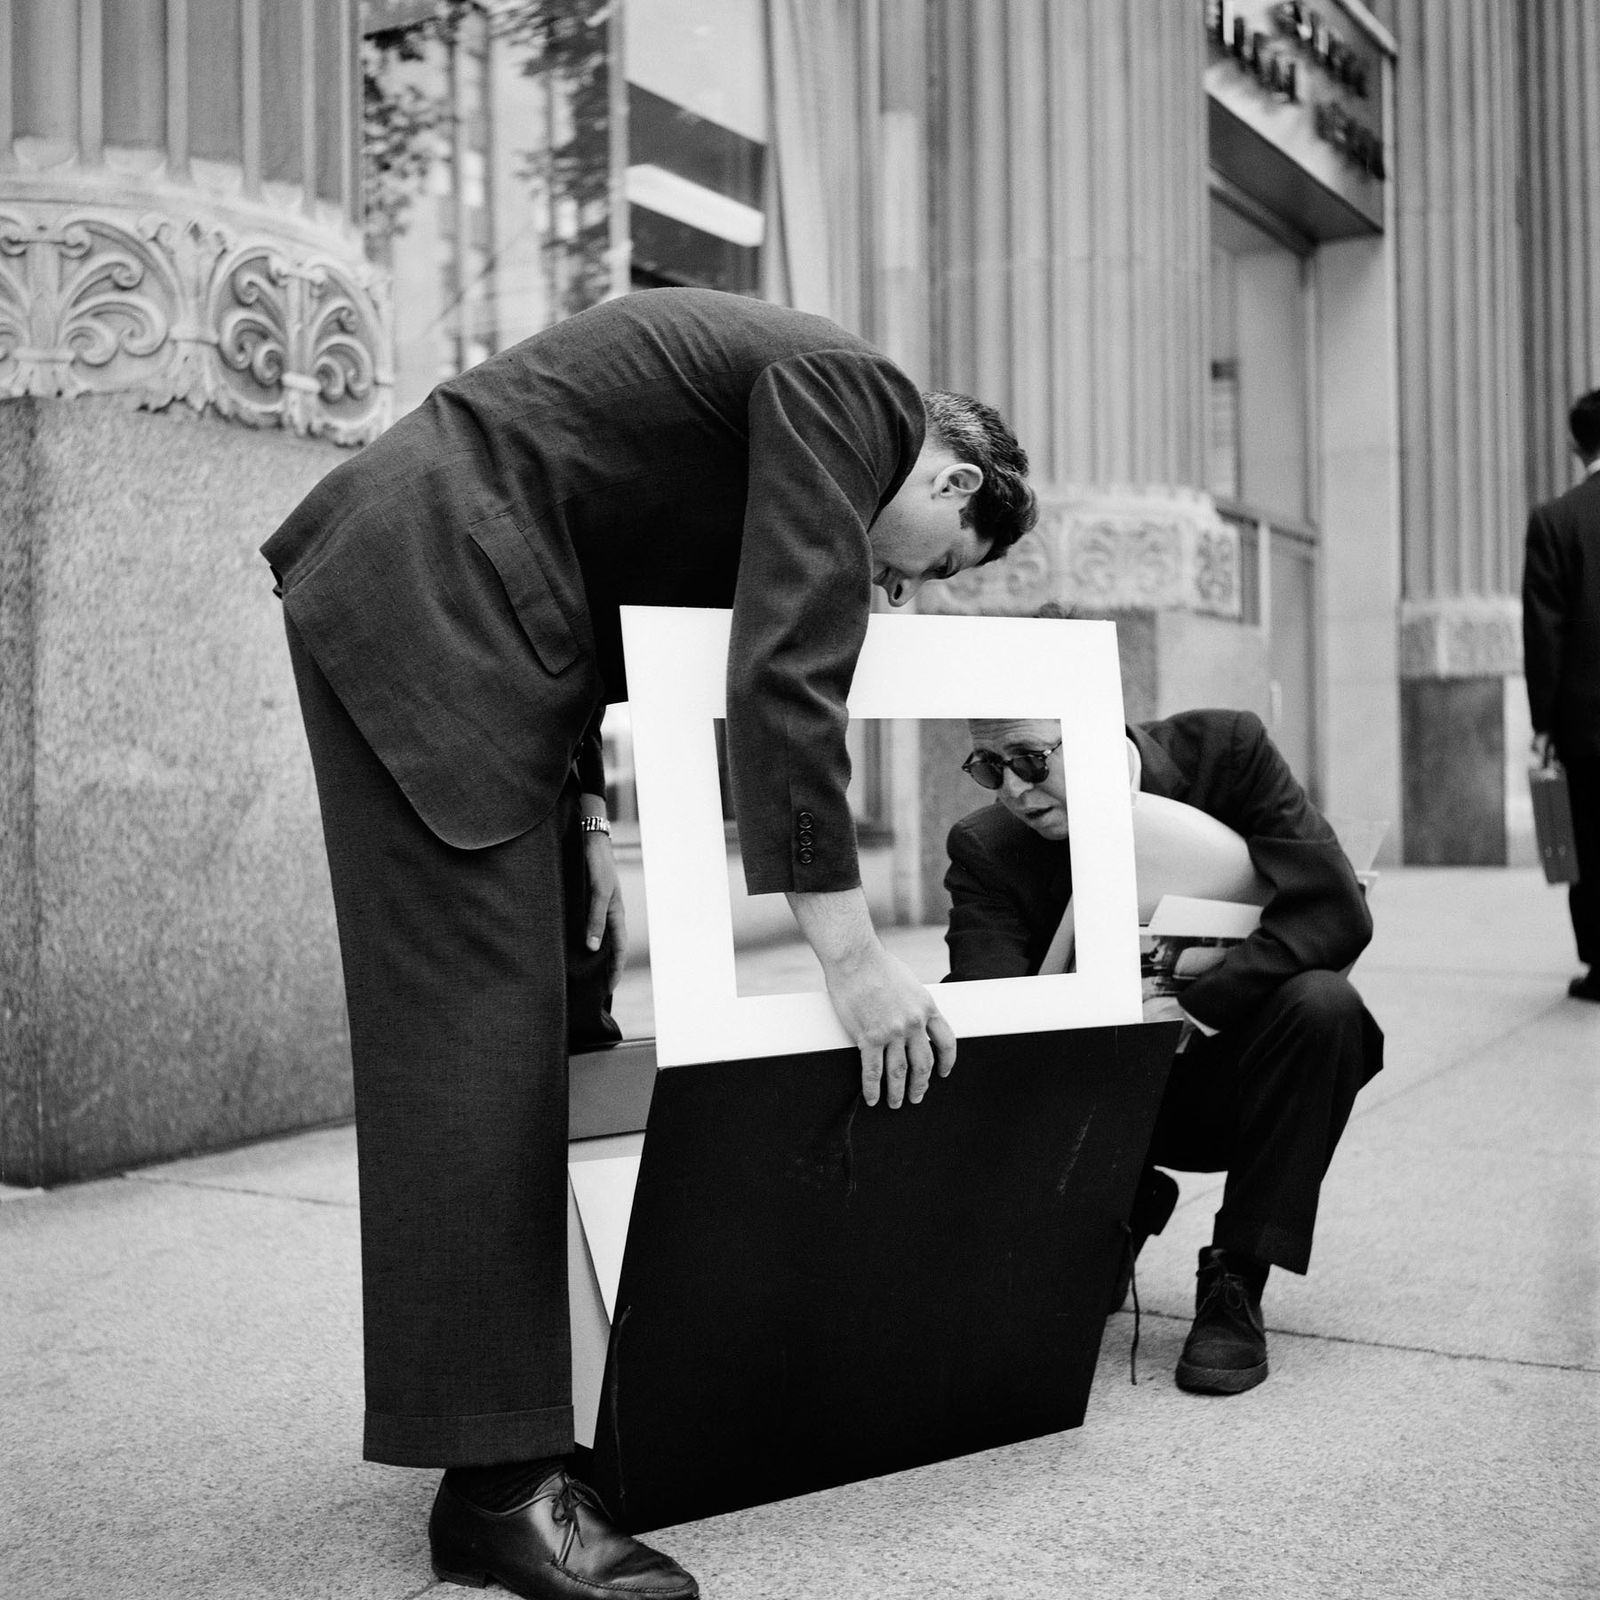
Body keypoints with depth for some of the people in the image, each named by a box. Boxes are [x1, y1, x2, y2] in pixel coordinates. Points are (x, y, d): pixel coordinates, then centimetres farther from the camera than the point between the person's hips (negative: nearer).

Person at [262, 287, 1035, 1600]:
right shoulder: (848, 389, -9)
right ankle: (498, 1485, -10)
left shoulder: (791, 384, 20)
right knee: (479, 1015, -14)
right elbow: (787, 673, -20)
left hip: (454, 600, 10)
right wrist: (852, 957, -18)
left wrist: (588, 820, 12)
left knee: (562, 1004, 12)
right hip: (427, 594, -10)